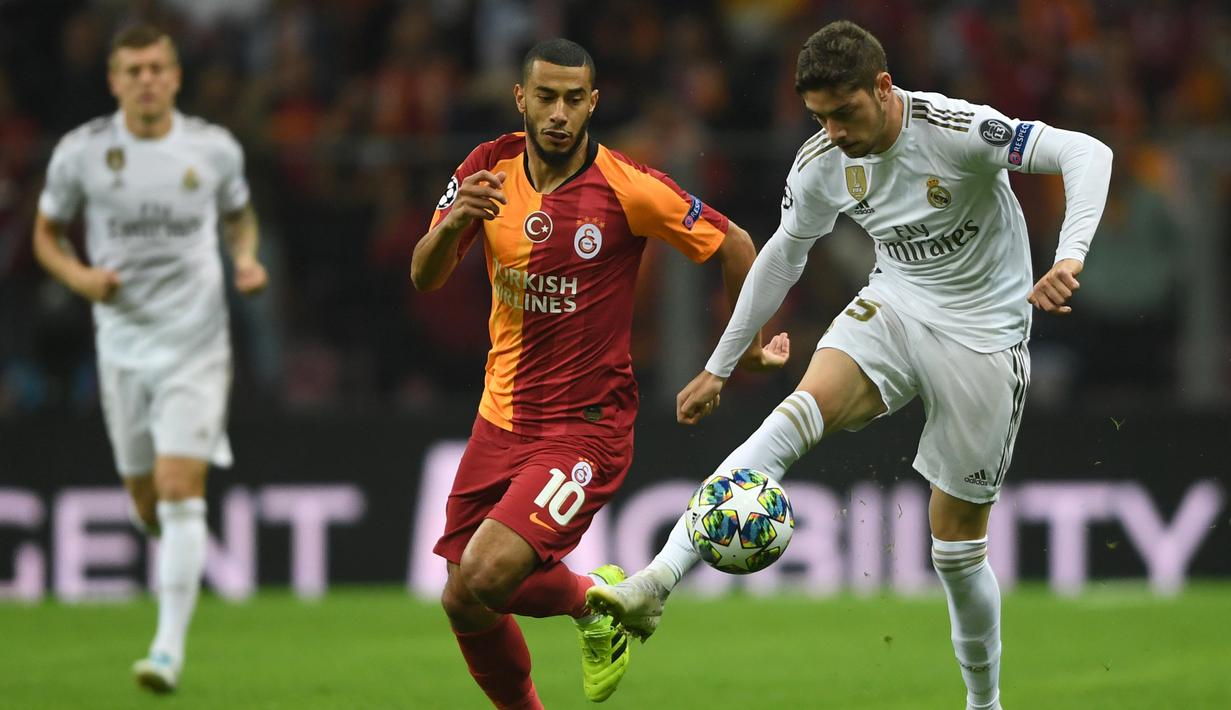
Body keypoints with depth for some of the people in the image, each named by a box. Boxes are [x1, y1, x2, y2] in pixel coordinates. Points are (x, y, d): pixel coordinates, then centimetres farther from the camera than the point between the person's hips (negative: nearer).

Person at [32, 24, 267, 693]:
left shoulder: (214, 148, -1)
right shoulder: (80, 152, -3)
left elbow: (239, 215, 18)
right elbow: (46, 234, 9)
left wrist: (247, 258, -3)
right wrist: (78, 275, -10)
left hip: (197, 343, -2)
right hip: (123, 343, 2)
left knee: (179, 489, -15)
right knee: (145, 500, 9)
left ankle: (170, 647, -15)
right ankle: (179, 559, 45)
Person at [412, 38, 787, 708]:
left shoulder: (627, 188, -14)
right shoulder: (490, 169, -1)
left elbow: (734, 245, -3)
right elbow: (424, 279, -6)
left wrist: (752, 343, 6)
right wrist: (452, 223, -27)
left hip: (584, 425, -5)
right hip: (501, 418, 5)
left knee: (484, 578, -22)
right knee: (463, 604, 6)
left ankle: (591, 599, 9)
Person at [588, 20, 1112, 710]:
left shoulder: (957, 130, -23)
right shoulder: (822, 164, -7)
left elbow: (1087, 154, -29)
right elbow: (783, 255, 10)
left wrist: (1070, 259, -45)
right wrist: (719, 367, 14)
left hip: (983, 336, -3)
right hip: (893, 310, 4)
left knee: (958, 546, 0)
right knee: (798, 414, -26)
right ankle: (654, 585, -37)